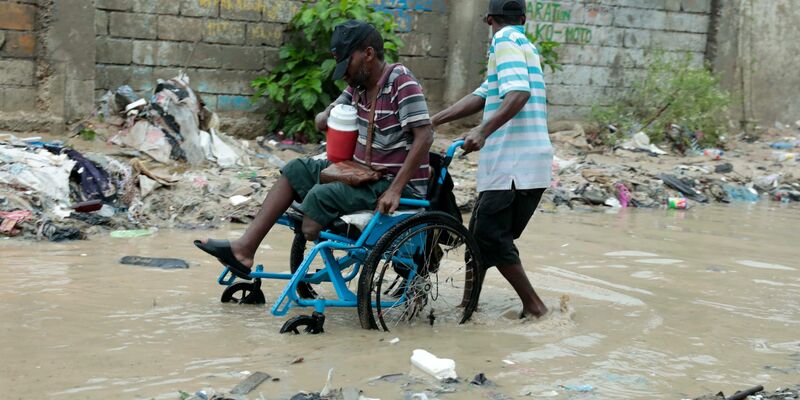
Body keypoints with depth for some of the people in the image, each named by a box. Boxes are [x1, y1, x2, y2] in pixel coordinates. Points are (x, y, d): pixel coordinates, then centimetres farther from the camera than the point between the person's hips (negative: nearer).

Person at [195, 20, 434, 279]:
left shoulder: (401, 82, -17)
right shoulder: (359, 84, 8)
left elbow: (424, 136, -25)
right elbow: (322, 120, 16)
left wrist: (395, 190, -29)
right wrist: (326, 118, -10)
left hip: (397, 183, -9)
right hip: (364, 174, 9)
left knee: (321, 197, -25)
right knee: (297, 170, 6)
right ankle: (245, 248, 0)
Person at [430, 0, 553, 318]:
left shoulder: (506, 40, -6)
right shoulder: (524, 45, 23)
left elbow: (519, 94, -23)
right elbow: (481, 97, 19)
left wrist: (483, 131, -32)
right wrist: (431, 122, 15)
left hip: (516, 164, -10)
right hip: (515, 163, 10)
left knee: (489, 236, -9)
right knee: (481, 234, 13)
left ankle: (534, 306, -5)